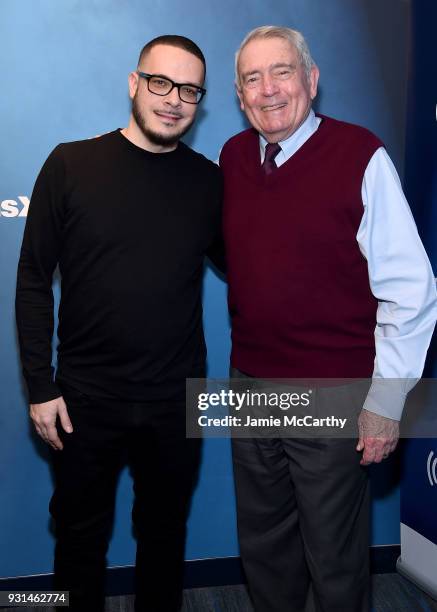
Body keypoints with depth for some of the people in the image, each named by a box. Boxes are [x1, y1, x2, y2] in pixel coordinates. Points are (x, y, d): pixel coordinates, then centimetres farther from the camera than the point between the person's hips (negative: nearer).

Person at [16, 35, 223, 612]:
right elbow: (34, 281, -4)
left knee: (165, 530, 20)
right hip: (85, 397, -1)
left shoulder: (209, 181, -1)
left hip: (175, 401, 2)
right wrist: (40, 386, -6)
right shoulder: (71, 164, -6)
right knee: (80, 533, 18)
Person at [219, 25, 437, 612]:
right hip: (251, 386, 5)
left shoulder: (362, 156, -12)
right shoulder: (232, 157, 4)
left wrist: (386, 401, -11)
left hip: (334, 397, -5)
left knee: (334, 560, 13)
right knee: (262, 542, 22)